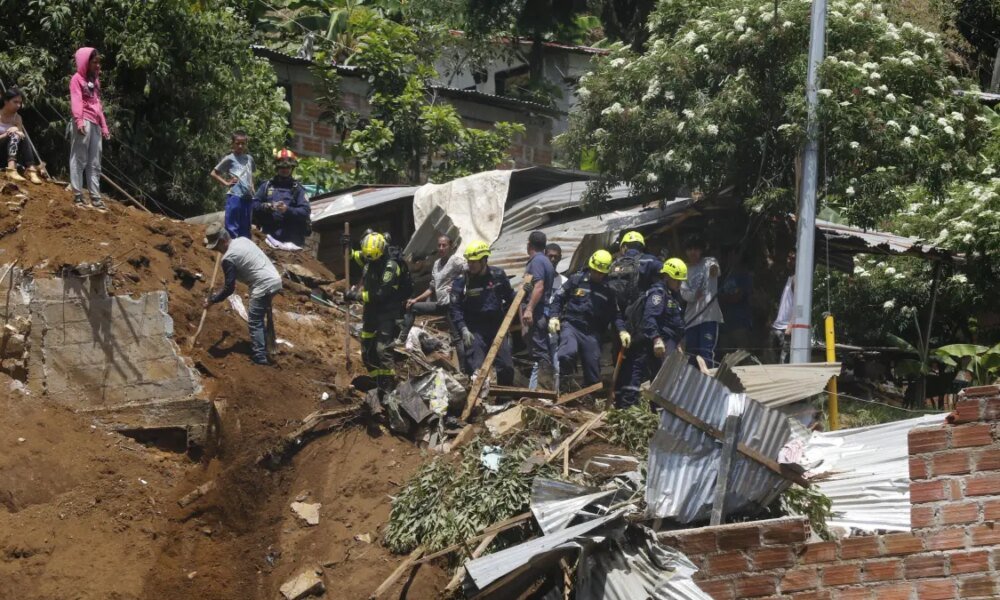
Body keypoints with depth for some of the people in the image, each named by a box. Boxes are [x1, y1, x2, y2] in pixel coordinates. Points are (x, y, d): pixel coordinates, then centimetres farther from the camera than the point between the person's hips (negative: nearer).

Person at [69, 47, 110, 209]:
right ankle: (77, 195, -9)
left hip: (95, 123, 8)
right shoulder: (77, 79, -1)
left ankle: (95, 197, 9)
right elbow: (76, 100, -12)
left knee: (95, 162, 7)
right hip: (84, 121, -8)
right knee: (79, 158, -8)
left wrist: (104, 125, 21)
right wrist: (79, 120, -25)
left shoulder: (95, 80, 23)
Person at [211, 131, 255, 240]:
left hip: (248, 197, 6)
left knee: (246, 228, 11)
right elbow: (213, 173, 2)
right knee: (232, 227, -5)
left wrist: (252, 188, 14)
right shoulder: (229, 159, -1)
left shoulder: (249, 159, 13)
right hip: (235, 196, -6)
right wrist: (226, 183, -4)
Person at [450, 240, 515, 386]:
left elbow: (509, 298, 15)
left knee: (506, 367, 6)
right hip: (474, 330, -3)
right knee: (475, 369, -9)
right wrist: (463, 329, -20)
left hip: (497, 327, 3)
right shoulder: (461, 281, -7)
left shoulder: (498, 275, 1)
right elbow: (455, 309, -9)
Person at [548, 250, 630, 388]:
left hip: (592, 333, 3)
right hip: (571, 325, -3)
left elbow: (615, 314, 16)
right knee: (568, 353, -33)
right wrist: (554, 316, -7)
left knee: (593, 373, 4)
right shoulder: (576, 279, 3)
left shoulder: (608, 290, 10)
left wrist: (622, 330, -1)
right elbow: (558, 298, 8)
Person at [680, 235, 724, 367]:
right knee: (691, 356, 8)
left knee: (706, 355, -13)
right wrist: (694, 295, -18)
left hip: (709, 316, -5)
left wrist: (714, 268, -45)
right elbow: (684, 293, 3)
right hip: (691, 319, 5)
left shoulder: (708, 263, 3)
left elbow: (714, 266, -22)